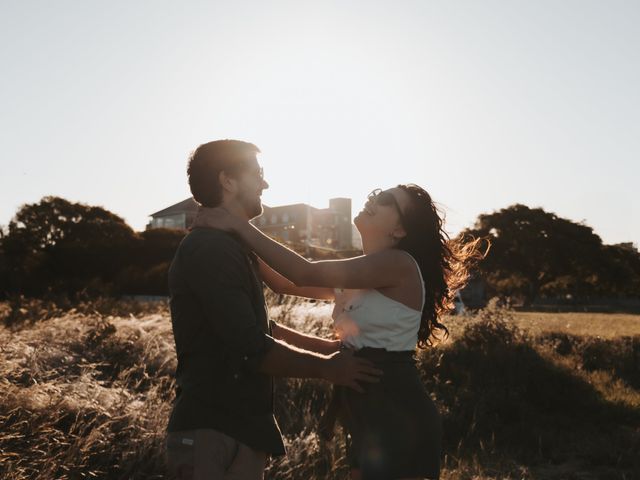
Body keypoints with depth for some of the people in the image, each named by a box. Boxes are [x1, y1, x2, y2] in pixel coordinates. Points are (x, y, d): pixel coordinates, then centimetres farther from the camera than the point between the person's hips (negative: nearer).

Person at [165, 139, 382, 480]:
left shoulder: (227, 248, 16)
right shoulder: (210, 250, -17)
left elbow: (260, 330, 22)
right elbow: (253, 349, -22)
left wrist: (330, 346, 15)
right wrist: (326, 367, -10)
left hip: (236, 429, 10)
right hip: (214, 434, -10)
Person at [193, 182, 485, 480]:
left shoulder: (400, 264, -15)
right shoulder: (356, 279, 12)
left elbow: (307, 274, -21)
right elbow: (285, 284, 10)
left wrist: (239, 226, -18)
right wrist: (241, 232, -1)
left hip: (398, 418, -8)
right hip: (367, 419, 8)